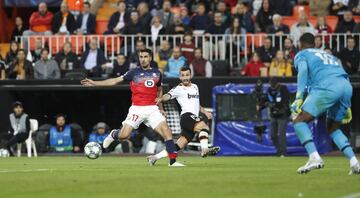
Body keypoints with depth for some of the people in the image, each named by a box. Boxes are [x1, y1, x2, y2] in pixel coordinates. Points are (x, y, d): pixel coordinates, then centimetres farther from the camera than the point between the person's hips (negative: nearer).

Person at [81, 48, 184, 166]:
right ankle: (113, 135, 24)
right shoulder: (134, 73, 3)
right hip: (137, 108, -2)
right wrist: (94, 83, 2)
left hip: (152, 108, 2)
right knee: (124, 135, -12)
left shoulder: (157, 73, 11)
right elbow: (115, 81, 5)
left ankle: (172, 161, -9)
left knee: (167, 132, -14)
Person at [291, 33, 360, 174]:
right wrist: (347, 107, 32)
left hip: (327, 87, -6)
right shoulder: (329, 56, 38)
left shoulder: (301, 55, 20)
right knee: (332, 128, 25)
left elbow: (303, 70, -2)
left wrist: (299, 97, -10)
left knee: (299, 120, 1)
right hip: (347, 87, 6)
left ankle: (314, 158, -19)